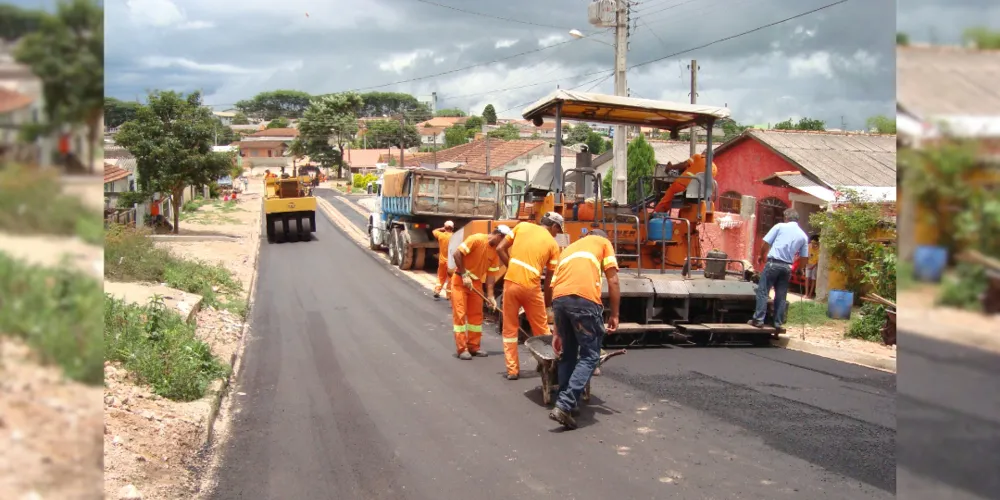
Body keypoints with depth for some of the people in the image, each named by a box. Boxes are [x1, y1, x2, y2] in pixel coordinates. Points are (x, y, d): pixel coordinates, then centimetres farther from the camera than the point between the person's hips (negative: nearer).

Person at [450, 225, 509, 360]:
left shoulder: (495, 252, -1)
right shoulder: (476, 239, -20)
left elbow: (491, 274, 0)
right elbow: (457, 254, -22)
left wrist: (490, 295, -9)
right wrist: (464, 275, -22)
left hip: (476, 282, 7)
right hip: (460, 280, -7)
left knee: (476, 315, 8)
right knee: (460, 314, -6)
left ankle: (473, 346, 17)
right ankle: (462, 349, -3)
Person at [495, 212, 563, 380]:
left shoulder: (522, 226, 11)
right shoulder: (553, 244, 6)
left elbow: (500, 249, 6)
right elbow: (549, 281, 8)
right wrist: (547, 306, 18)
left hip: (511, 282, 2)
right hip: (531, 286, -2)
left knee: (510, 329, 13)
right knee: (541, 329, 16)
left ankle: (512, 370, 14)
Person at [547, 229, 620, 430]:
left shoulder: (569, 249, 36)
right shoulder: (603, 242, 24)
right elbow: (613, 281, 11)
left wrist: (557, 332, 34)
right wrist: (614, 314, 17)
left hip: (559, 298, 5)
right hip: (584, 299, -5)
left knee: (568, 354, 22)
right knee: (590, 355, 3)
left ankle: (566, 403, 24)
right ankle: (564, 406, -8)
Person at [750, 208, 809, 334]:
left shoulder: (780, 226, 1)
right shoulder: (803, 236, 12)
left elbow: (765, 244, -1)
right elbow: (804, 259, 11)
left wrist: (762, 257, 16)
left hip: (773, 263, -4)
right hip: (787, 267, 4)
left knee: (763, 292, 1)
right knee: (781, 296, 9)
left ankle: (758, 319, -4)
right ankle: (777, 324, 8)